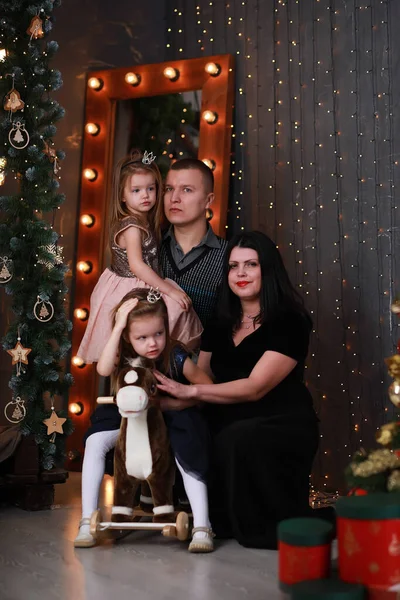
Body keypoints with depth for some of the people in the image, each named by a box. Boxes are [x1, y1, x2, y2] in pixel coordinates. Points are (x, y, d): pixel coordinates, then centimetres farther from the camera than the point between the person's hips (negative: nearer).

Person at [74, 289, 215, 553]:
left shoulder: (176, 356, -20)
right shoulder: (124, 354, -14)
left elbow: (208, 387, -9)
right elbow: (104, 370, -38)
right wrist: (118, 326, -39)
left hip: (170, 422, -2)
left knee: (188, 452, -32)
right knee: (95, 442, -20)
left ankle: (202, 527, -26)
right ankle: (88, 520, -13)